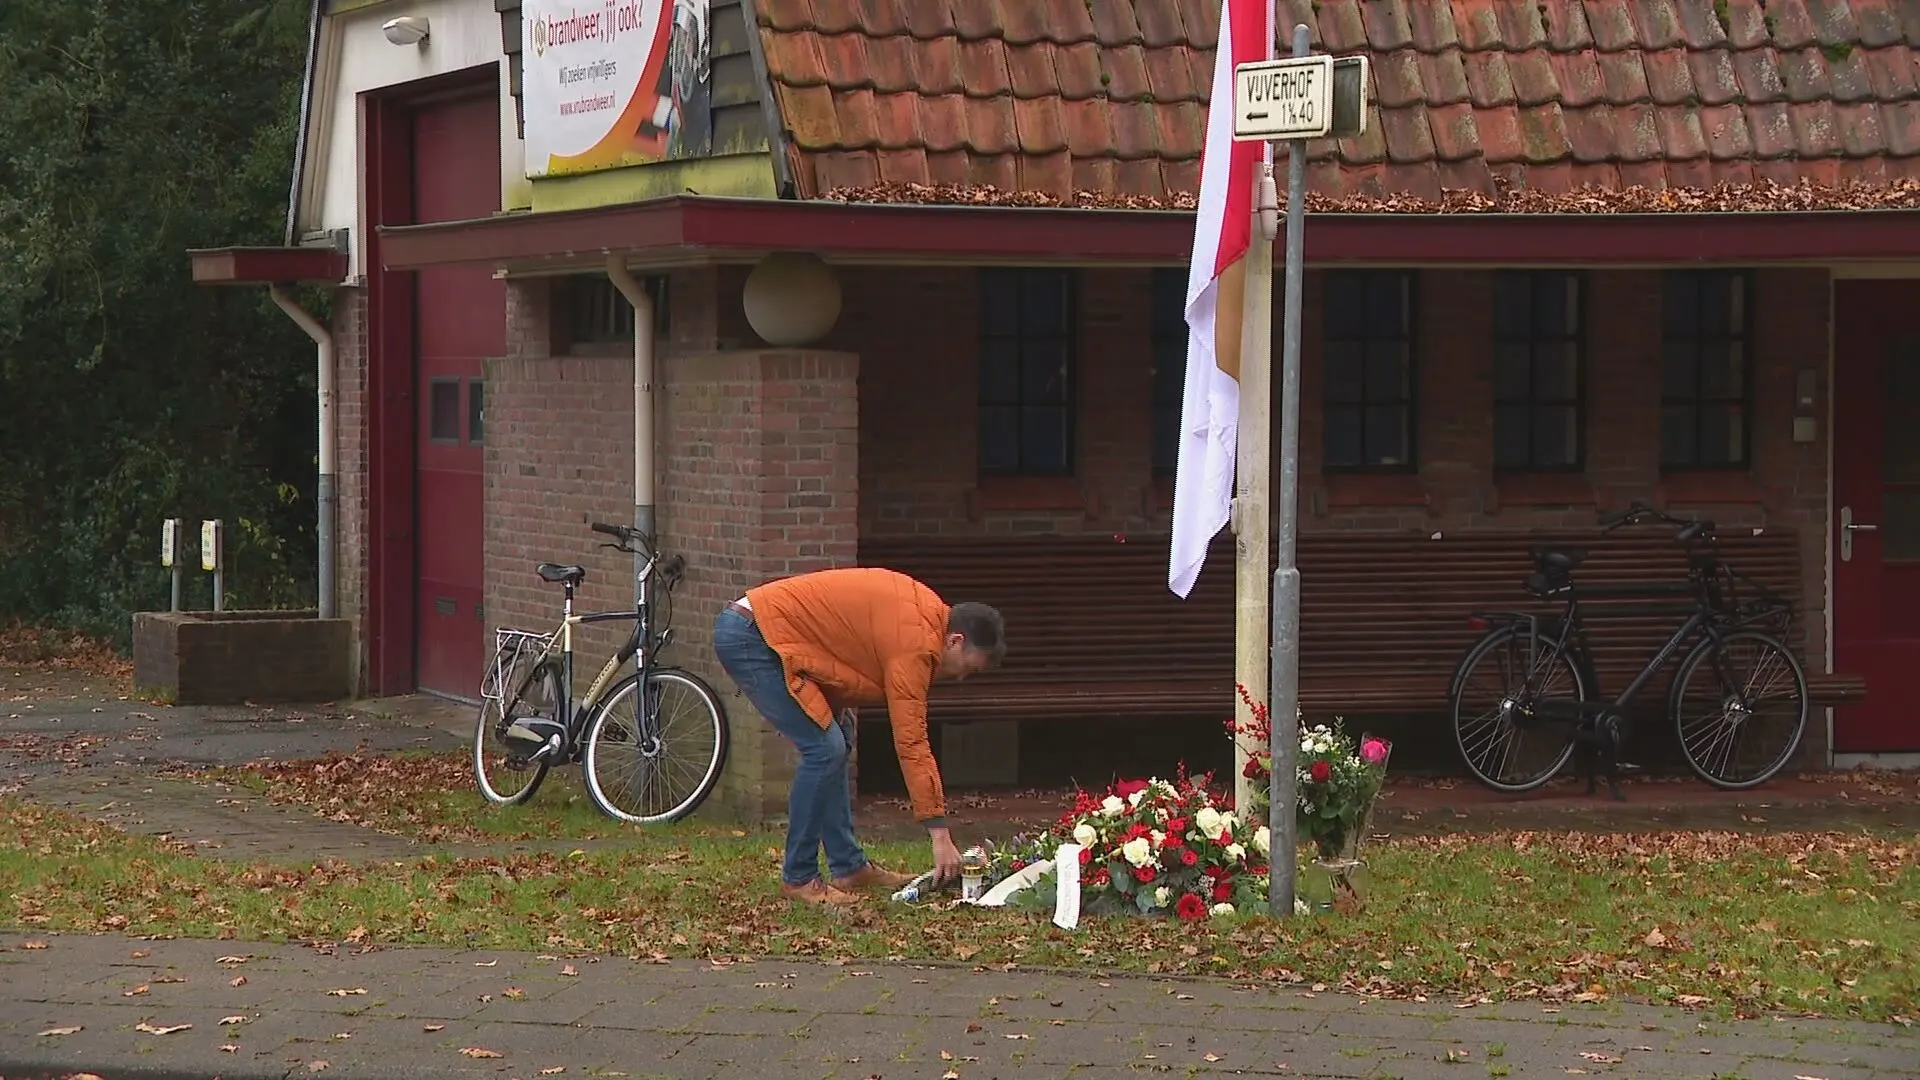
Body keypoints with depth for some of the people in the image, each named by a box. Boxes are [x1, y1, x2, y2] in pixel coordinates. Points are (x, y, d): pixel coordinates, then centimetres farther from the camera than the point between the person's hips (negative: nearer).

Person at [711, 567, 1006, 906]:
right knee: (825, 749, -13)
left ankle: (848, 867, 15)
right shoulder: (915, 641, -19)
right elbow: (911, 740, -20)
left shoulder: (924, 608, 10)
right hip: (747, 637, -10)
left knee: (835, 743, 12)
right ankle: (798, 879, -6)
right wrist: (940, 833, -18)